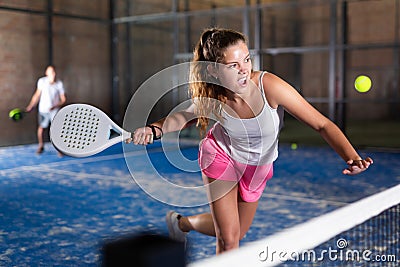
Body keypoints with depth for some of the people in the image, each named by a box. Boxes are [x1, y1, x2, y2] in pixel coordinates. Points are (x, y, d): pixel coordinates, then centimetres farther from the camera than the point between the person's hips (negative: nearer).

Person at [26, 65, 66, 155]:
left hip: (54, 110, -1)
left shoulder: (59, 84, -12)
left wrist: (55, 106, -20)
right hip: (43, 109, 2)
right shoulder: (42, 81, -9)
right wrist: (31, 106, 5)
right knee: (41, 127, 12)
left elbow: (63, 99, -6)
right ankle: (41, 146, 34)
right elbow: (37, 95, 4)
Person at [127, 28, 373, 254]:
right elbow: (185, 116, -4)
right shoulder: (211, 98, -28)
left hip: (258, 167, 2)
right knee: (228, 239, -7)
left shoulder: (269, 86, -35)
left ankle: (181, 222, 46)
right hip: (221, 157, -2)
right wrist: (153, 130, -23)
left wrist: (352, 158, -45)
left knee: (238, 232, 21)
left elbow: (322, 124, -30)